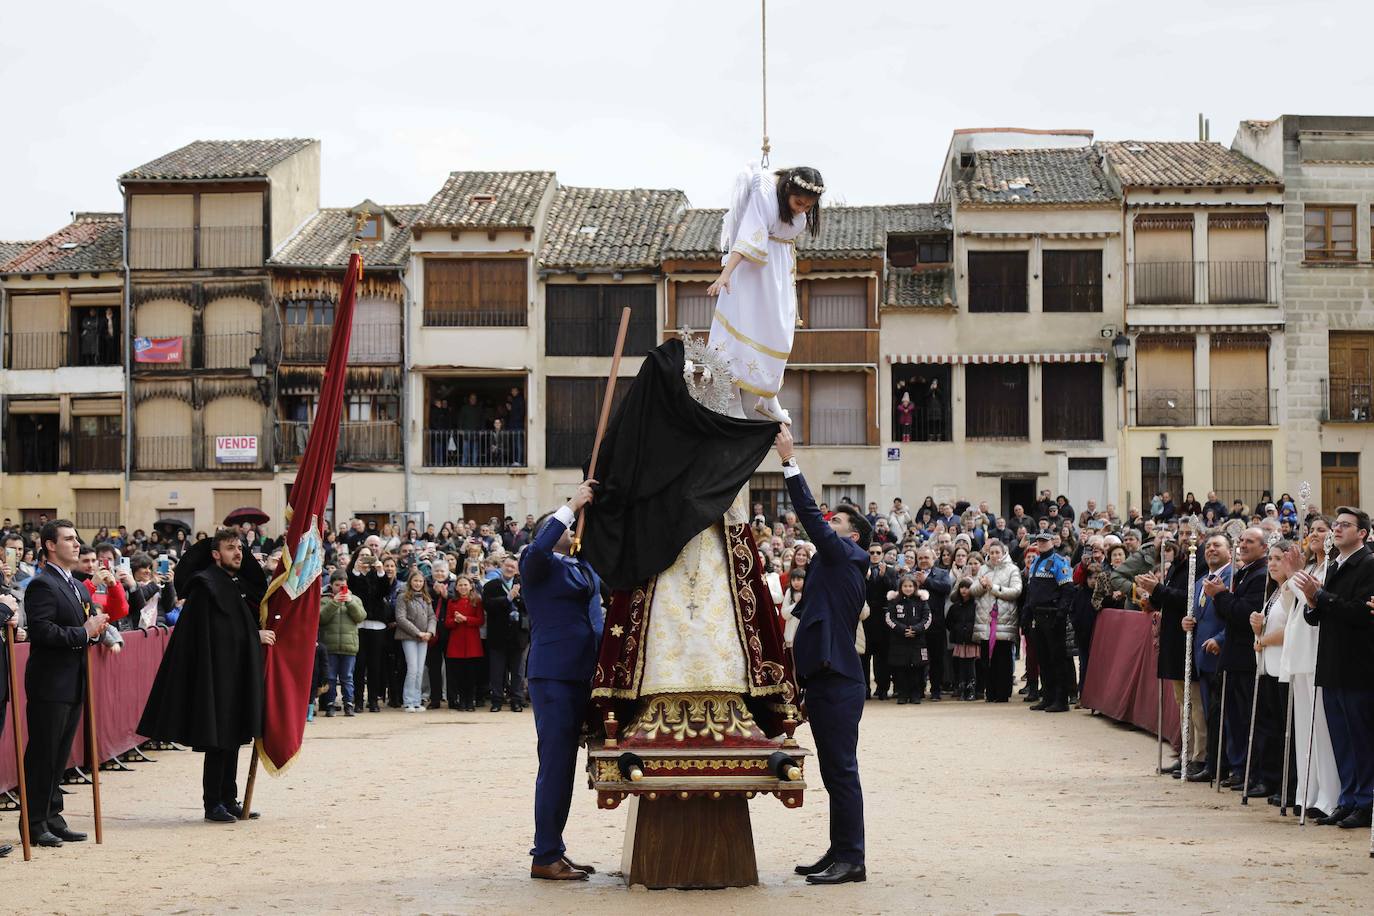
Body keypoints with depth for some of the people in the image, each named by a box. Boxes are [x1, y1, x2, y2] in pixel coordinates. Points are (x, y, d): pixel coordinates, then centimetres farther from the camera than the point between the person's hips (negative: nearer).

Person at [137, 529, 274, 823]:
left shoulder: (241, 583, 15)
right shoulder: (206, 584, -11)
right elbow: (216, 631, -16)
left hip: (239, 673, 8)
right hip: (217, 672, -8)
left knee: (233, 738, 11)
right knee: (219, 739, -5)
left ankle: (229, 799, 17)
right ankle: (213, 804, 1)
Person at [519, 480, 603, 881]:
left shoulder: (587, 565, 17)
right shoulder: (538, 563, -6)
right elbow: (538, 548, -25)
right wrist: (572, 506, -23)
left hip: (583, 674, 8)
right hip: (553, 674, -8)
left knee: (564, 764, 12)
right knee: (555, 763, -8)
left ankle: (554, 850, 18)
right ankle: (545, 857, -5)